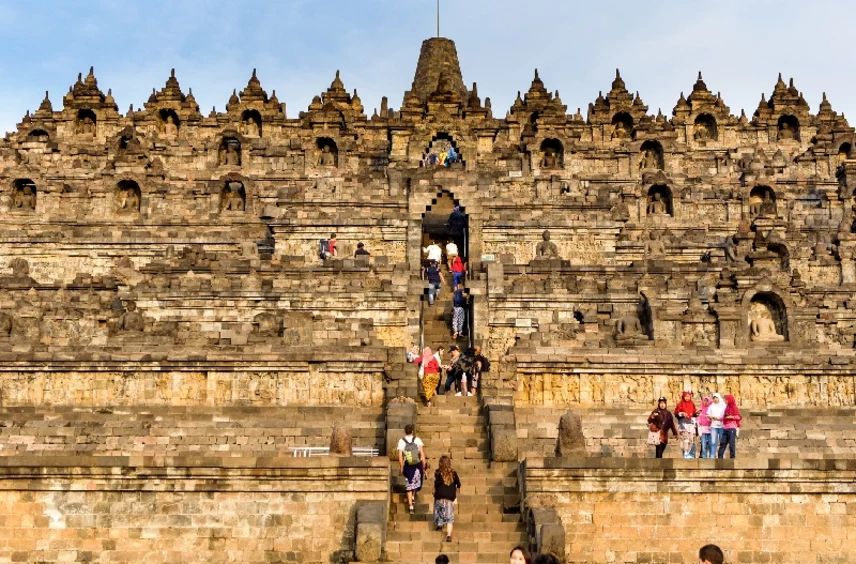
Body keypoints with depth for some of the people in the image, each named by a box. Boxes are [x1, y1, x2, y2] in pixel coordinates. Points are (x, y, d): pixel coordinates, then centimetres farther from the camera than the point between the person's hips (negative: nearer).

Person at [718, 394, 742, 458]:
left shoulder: (734, 407, -2)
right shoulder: (727, 408, 19)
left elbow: (739, 417, -6)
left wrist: (731, 417, -17)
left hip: (732, 428, -7)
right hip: (725, 428, 7)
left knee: (731, 443, -7)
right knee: (722, 442, 3)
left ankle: (732, 457, -3)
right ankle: (720, 457, 2)